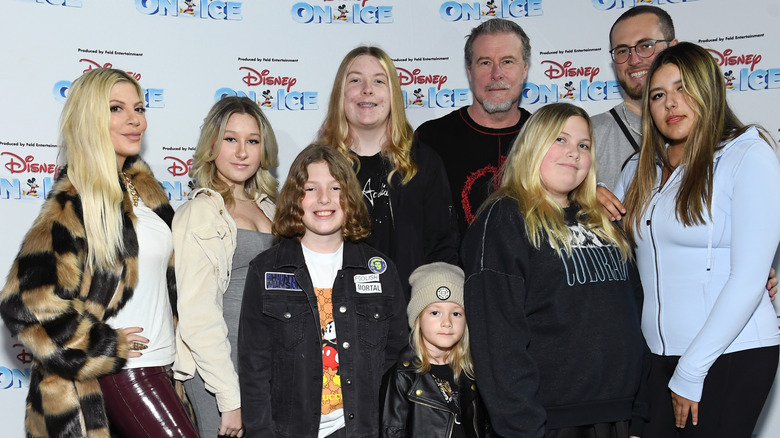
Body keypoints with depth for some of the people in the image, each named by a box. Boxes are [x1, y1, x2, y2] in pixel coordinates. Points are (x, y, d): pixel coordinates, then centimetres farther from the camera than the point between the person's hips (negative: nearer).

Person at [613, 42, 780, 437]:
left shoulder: (748, 157, -8)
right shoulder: (639, 171, 10)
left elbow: (748, 280, -14)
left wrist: (691, 372, -14)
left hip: (732, 356, -5)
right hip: (655, 354, 5)